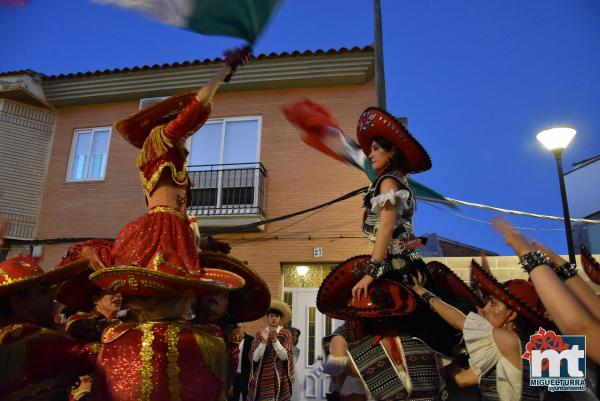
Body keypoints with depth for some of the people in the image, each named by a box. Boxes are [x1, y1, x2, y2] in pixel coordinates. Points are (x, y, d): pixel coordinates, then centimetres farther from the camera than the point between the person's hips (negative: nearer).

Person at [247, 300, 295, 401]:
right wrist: (264, 341, -16)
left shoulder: (286, 334, 1)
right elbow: (255, 358, -4)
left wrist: (275, 340, -20)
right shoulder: (259, 334, 4)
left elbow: (284, 357, -9)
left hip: (280, 378, -1)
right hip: (262, 378, 1)